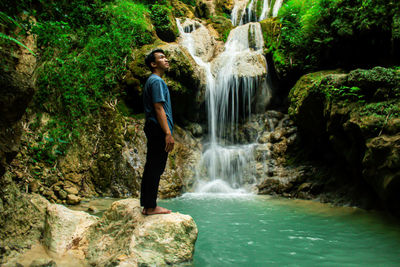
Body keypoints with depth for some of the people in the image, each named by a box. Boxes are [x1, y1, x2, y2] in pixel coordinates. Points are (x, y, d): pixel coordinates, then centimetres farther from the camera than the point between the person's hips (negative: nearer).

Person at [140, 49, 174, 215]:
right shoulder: (156, 81, -10)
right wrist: (168, 133, -21)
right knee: (156, 169, -6)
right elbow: (159, 108, -18)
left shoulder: (153, 81, 22)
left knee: (151, 168, 11)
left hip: (154, 130, 11)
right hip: (158, 129, -11)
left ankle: (147, 205, 18)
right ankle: (151, 207, 0)